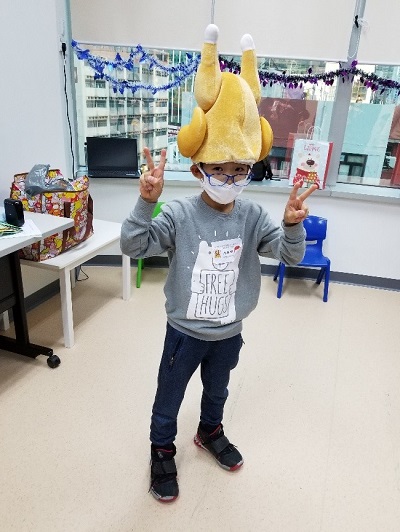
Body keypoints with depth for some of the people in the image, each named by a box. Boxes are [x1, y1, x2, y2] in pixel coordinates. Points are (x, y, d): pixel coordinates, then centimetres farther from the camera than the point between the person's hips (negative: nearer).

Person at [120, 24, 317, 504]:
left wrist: (293, 224, -33)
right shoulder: (180, 215, -21)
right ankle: (162, 451, 47)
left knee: (217, 390, 29)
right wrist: (146, 201, -42)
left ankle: (210, 432, 59)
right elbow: (132, 247, -27)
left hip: (229, 332, 3)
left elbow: (290, 255, -13)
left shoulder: (252, 216, -11)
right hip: (184, 331, -3)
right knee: (168, 397, 19)